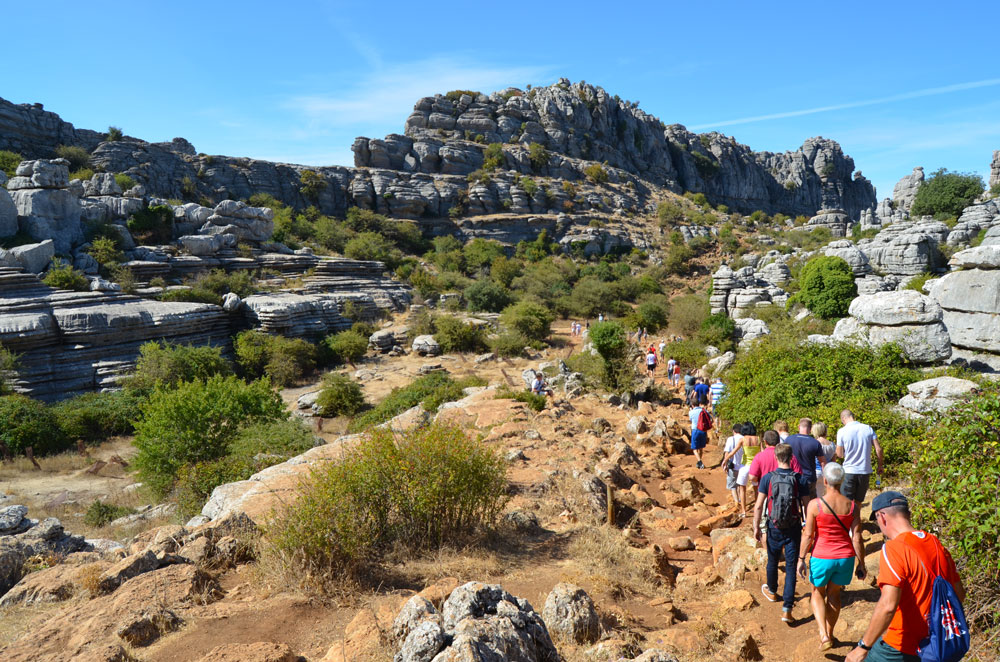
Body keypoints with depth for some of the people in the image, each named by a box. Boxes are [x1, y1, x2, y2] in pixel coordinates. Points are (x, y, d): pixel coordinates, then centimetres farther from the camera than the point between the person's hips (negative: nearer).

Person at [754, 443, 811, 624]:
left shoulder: (768, 478, -11)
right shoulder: (799, 479, -10)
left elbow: (758, 506, -10)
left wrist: (756, 527, 0)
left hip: (774, 527, 1)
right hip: (793, 528, 0)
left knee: (773, 561, 22)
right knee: (791, 566, 4)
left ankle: (772, 591, 45)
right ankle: (787, 609, -1)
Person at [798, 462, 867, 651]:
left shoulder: (814, 505, -16)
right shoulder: (852, 506, -8)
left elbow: (808, 535, -12)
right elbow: (856, 538, -5)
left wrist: (801, 559, -3)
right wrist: (861, 564, 6)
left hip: (822, 558, -3)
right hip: (845, 558, 3)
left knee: (818, 593, 19)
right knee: (834, 593, 24)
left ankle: (824, 636, 5)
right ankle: (829, 634, 36)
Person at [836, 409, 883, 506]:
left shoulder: (842, 431, -8)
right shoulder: (868, 428, 0)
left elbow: (839, 454, -3)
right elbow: (878, 449, -2)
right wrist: (880, 466, 10)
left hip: (849, 472, -3)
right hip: (865, 471, 3)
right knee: (858, 502, 15)